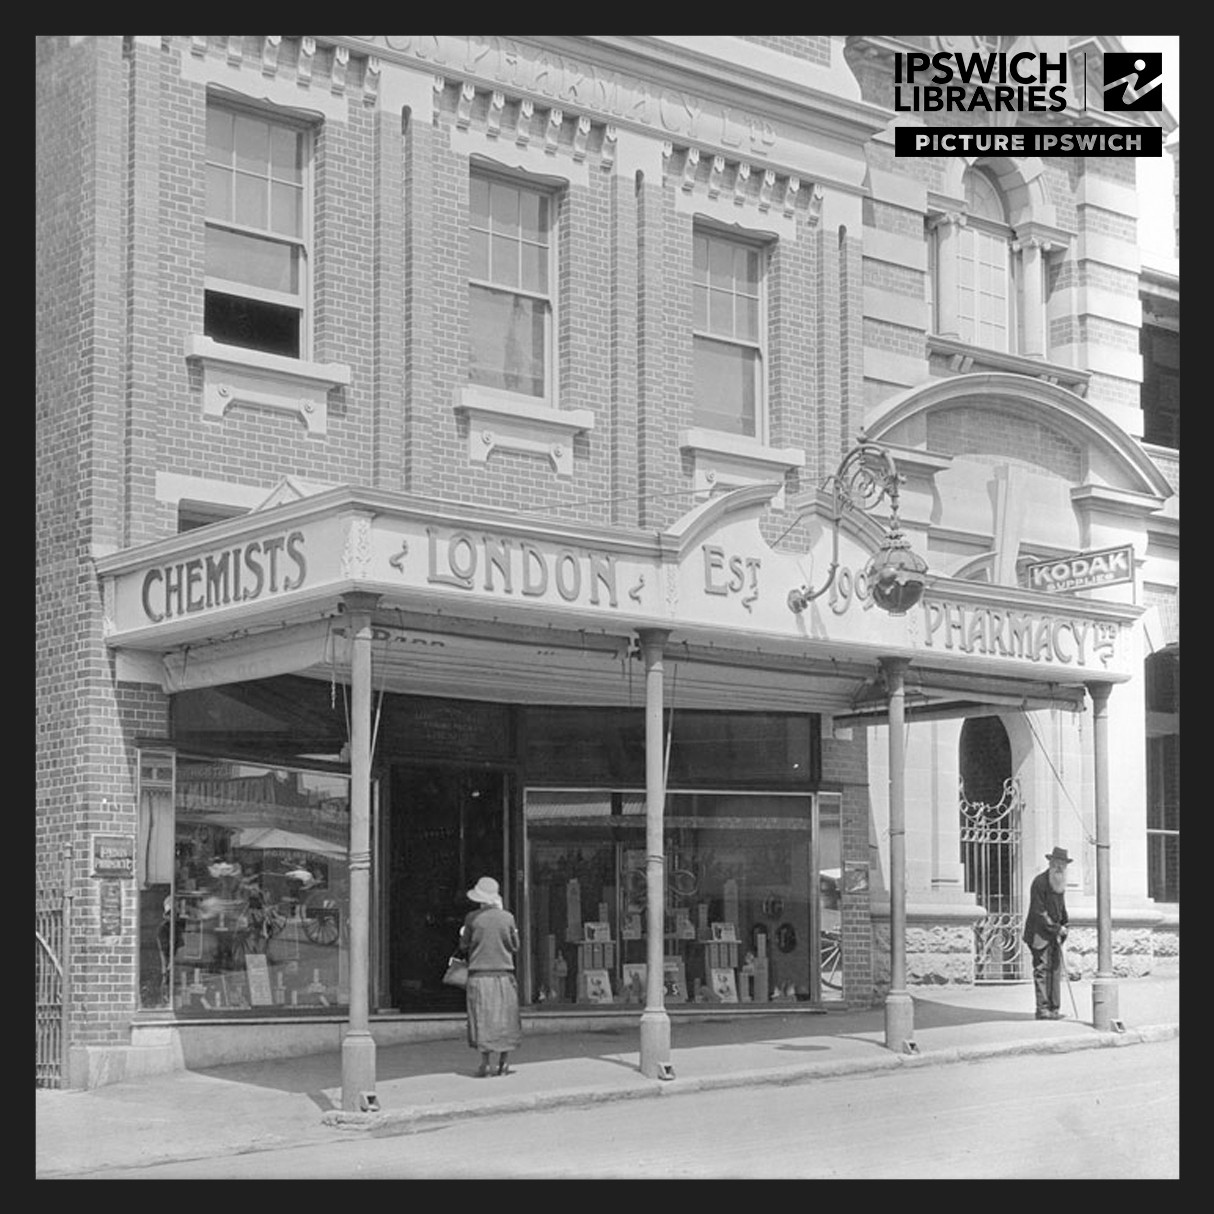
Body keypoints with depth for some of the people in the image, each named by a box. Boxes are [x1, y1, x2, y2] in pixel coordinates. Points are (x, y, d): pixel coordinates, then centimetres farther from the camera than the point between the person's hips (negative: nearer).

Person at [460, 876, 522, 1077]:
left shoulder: (472, 918, -6)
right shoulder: (507, 917, -2)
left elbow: (464, 945, 2)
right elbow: (515, 946, 6)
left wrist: (463, 934, 23)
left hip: (479, 974, -1)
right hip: (503, 972, 2)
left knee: (482, 1019, 3)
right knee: (504, 1018, 10)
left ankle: (485, 1063, -1)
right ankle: (504, 1061, 10)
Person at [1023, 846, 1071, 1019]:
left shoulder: (1060, 884, 12)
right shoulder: (1040, 882, -15)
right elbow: (1039, 912, -18)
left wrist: (1064, 925, 11)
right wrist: (1057, 928, -16)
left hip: (1054, 933, 8)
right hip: (1039, 933, -8)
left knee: (1056, 970, 5)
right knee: (1041, 970, -8)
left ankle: (1054, 1008, 9)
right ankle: (1042, 1009, -7)